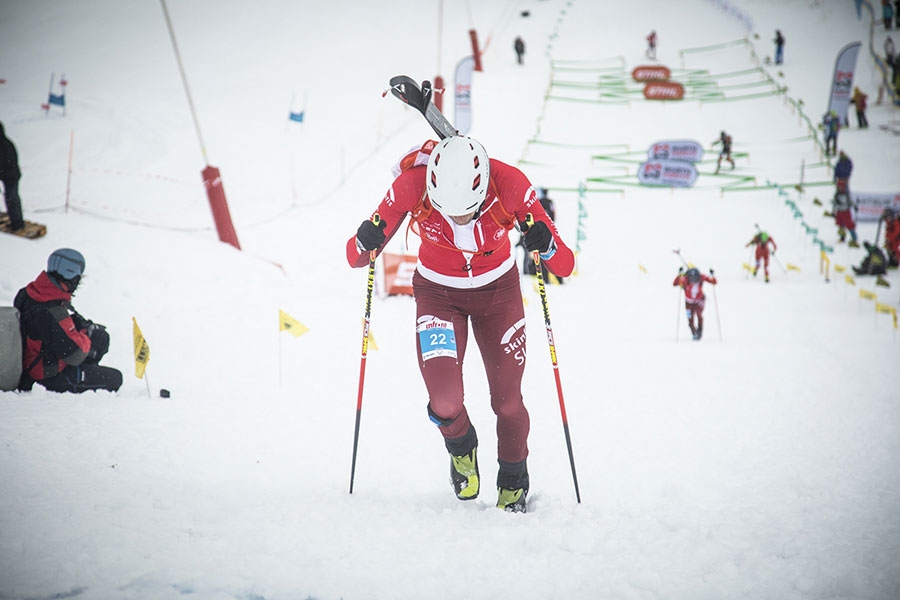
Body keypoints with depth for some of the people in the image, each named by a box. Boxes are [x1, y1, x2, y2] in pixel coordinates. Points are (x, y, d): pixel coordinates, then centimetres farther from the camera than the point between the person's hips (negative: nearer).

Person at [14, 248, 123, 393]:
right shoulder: (51, 313, -34)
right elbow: (75, 355, -28)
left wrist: (85, 325, 3)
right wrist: (86, 336, -9)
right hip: (48, 379, -9)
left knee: (101, 337, 13)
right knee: (114, 379, -2)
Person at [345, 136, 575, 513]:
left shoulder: (509, 185, -30)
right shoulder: (412, 186, -30)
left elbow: (564, 265, -25)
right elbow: (356, 258, -18)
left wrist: (546, 247, -47)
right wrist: (366, 244, -41)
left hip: (497, 290, 0)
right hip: (438, 293, 0)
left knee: (507, 401, 1)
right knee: (445, 403, -16)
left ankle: (514, 481, 32)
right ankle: (461, 447, 22)